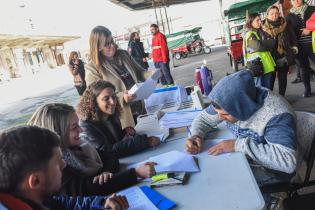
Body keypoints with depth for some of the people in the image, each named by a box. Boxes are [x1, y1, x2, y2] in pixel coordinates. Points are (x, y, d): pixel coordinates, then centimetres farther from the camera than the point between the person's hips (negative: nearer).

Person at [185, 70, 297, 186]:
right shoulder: (230, 101, -12)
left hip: (269, 171, -6)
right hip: (241, 158, 7)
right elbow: (204, 118, 2)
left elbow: (288, 161, -40)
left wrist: (238, 145, -36)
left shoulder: (276, 115, -31)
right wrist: (196, 135, -20)